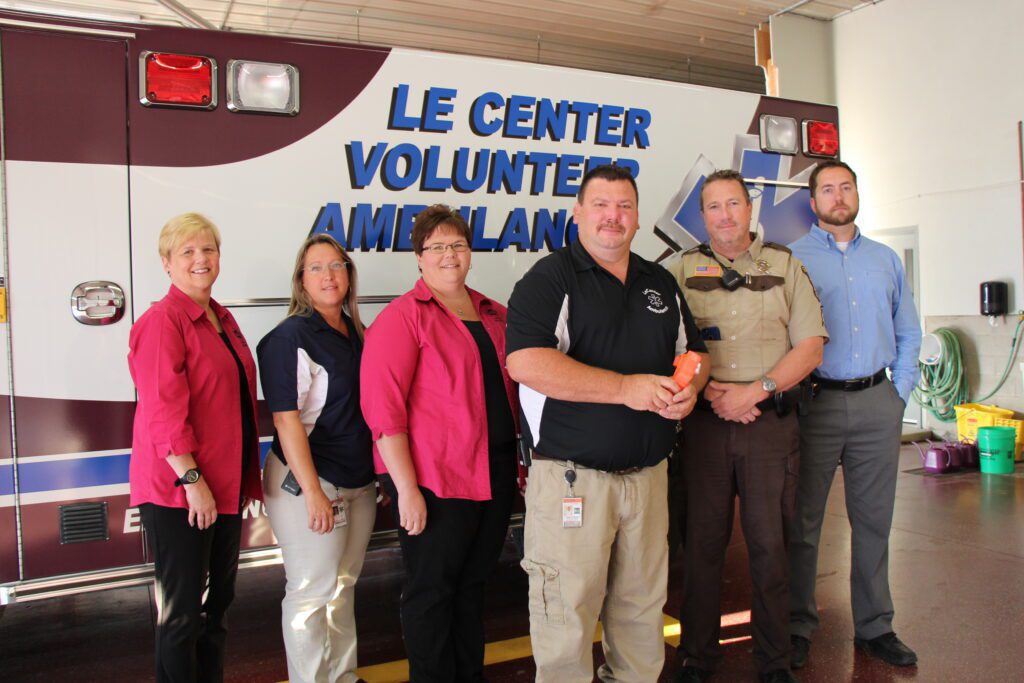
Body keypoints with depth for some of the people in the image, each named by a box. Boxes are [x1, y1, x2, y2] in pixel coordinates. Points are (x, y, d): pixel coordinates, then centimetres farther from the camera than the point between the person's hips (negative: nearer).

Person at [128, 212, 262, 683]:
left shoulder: (223, 320, 13)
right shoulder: (161, 321, -13)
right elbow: (163, 410, -20)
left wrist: (247, 479, 18)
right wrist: (192, 478, -22)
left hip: (225, 485, 9)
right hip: (177, 489, -8)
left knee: (218, 601, 19)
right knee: (181, 612, 3)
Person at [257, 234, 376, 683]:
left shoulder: (357, 333, 9)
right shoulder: (291, 336, -12)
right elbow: (286, 420, -17)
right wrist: (312, 491, -20)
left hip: (359, 482, 7)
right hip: (307, 482, -7)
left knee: (344, 586, 17)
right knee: (311, 592, 2)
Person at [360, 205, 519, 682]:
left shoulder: (494, 315, 11)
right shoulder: (402, 317, -9)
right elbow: (383, 409, -15)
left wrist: (520, 459, 14)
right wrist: (407, 489, -17)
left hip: (495, 476, 6)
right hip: (433, 480, -6)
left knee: (473, 582, 19)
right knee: (432, 589, 8)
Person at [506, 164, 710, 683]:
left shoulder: (661, 283, 15)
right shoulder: (549, 279, -6)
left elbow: (693, 350, 23)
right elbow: (526, 362, -21)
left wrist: (688, 388, -2)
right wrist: (626, 387, -21)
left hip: (648, 474, 6)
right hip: (571, 477, -6)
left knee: (642, 607, 17)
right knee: (567, 614, 2)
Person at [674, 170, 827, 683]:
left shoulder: (785, 266, 8)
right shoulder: (684, 270, 9)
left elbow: (810, 348, 3)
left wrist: (756, 390, -10)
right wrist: (710, 393, -11)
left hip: (772, 423, 0)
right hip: (704, 424, 0)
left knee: (770, 544, 5)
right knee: (703, 543, 6)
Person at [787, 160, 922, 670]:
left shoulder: (885, 259, 15)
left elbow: (908, 333, 17)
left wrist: (900, 392, 6)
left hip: (877, 404, 4)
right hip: (816, 403, -3)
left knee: (873, 519, 11)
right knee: (803, 521, 3)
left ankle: (875, 626, 24)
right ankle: (797, 627, 16)